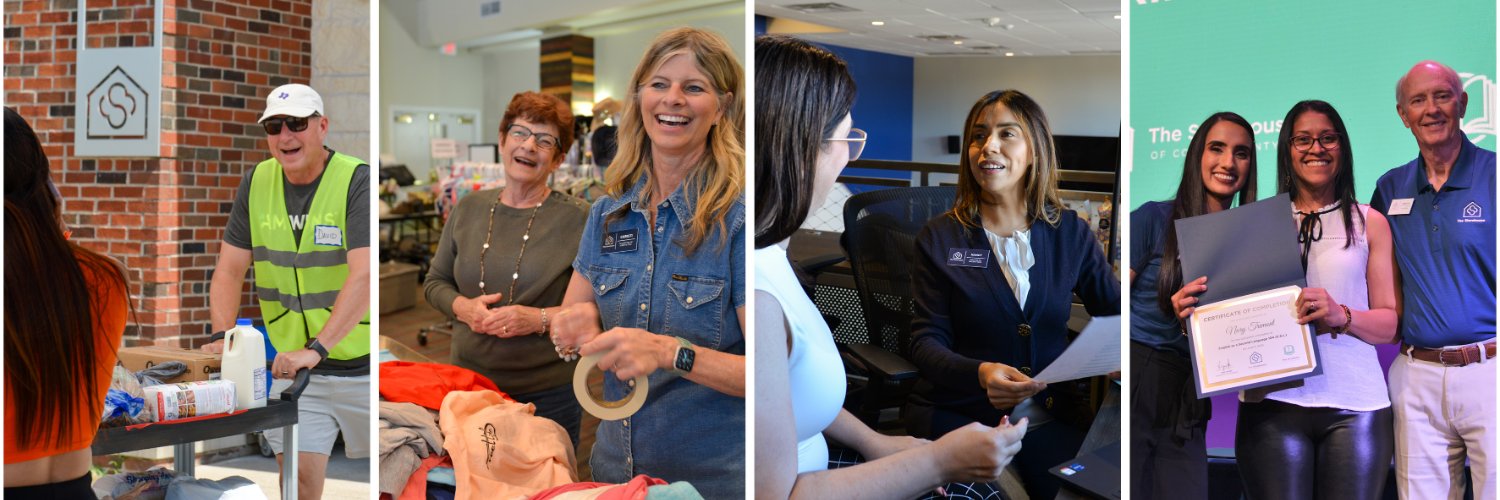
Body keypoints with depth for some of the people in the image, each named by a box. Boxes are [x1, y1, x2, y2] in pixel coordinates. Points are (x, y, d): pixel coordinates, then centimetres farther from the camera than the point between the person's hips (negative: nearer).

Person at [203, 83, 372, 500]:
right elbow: (230, 270, 5)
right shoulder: (256, 183, 4)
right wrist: (223, 338, -11)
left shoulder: (358, 180, -14)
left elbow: (364, 277, -25)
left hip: (360, 367, -3)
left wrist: (316, 348, -33)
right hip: (292, 365, 4)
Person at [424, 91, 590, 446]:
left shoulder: (576, 220, -8)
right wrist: (462, 307, -7)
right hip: (469, 385, 4)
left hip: (547, 393, -3)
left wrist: (540, 319, -21)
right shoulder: (469, 209, 5)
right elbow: (436, 282, 13)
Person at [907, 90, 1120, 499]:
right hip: (959, 416, -2)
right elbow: (927, 342, -4)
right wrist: (980, 373, -25)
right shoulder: (940, 238, 1)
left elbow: (1116, 312, 6)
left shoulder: (1071, 233, 7)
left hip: (1052, 418, 2)